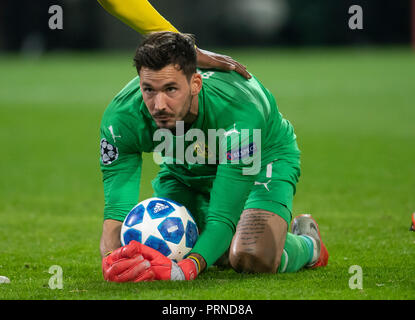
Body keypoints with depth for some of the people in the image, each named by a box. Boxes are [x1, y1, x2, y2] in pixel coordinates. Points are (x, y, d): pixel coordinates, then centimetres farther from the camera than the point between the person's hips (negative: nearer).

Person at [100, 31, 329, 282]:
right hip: (183, 170, 4)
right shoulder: (120, 118, -34)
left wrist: (185, 269, -66)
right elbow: (117, 208, -36)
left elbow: (223, 216, -46)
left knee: (253, 260, -28)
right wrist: (112, 260, -60)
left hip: (262, 158, -4)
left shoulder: (239, 109, -45)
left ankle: (308, 244, 11)